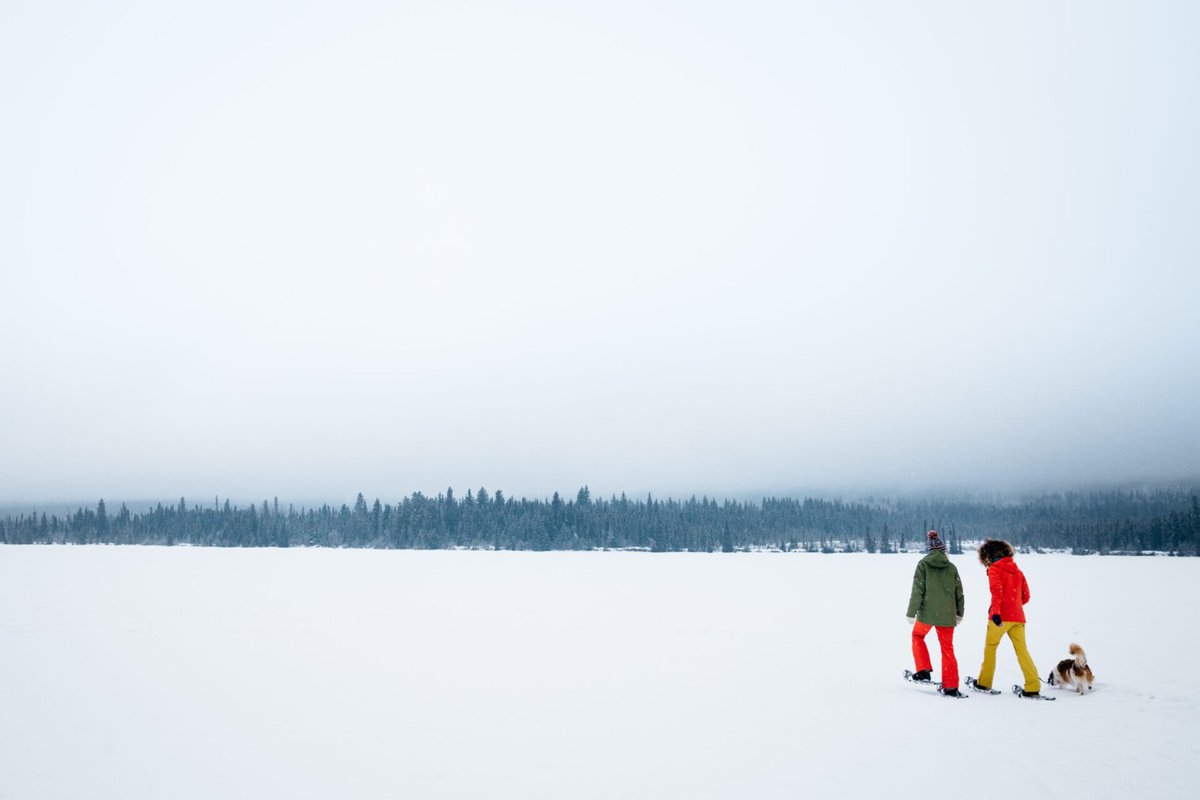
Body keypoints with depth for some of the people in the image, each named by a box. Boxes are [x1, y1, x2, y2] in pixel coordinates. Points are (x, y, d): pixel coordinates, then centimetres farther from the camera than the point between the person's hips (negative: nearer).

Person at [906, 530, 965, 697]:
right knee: (947, 648, 10)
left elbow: (917, 590, -8)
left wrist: (911, 613, -7)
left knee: (917, 636, 23)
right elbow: (959, 592, 10)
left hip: (927, 612, -2)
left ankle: (923, 671, 11)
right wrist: (960, 613, 23)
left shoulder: (923, 564, -4)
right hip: (947, 614, 2)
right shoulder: (951, 567, 4)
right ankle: (951, 687, 8)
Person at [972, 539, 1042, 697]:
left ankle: (984, 682, 15)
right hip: (1018, 616, 5)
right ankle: (1033, 687, -5)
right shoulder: (1017, 570, 16)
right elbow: (1026, 596, 17)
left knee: (990, 647, 10)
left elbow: (997, 591, -18)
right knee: (1022, 650, 4)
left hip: (1000, 617, -5)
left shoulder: (994, 569, -2)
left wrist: (995, 611, -25)